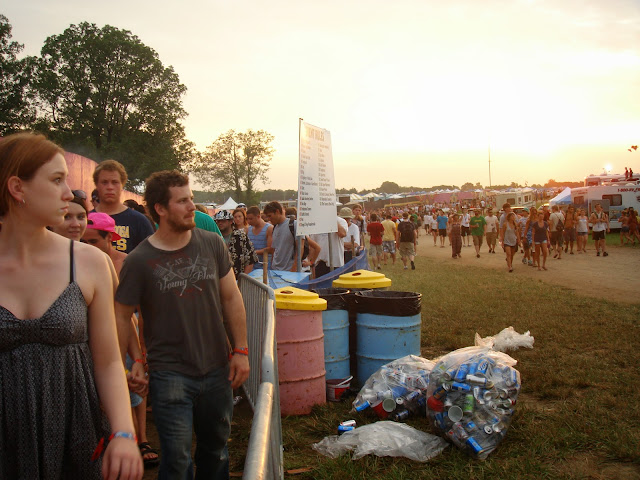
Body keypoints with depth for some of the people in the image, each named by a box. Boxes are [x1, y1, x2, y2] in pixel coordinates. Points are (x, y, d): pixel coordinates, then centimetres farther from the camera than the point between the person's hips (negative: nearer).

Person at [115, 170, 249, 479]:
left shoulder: (212, 244, -1)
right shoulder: (139, 261, -9)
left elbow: (231, 298, 4)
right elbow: (121, 316, 0)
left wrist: (240, 350, 2)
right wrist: (127, 364, -1)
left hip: (217, 368, 3)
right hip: (169, 374, -3)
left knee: (215, 447, 19)